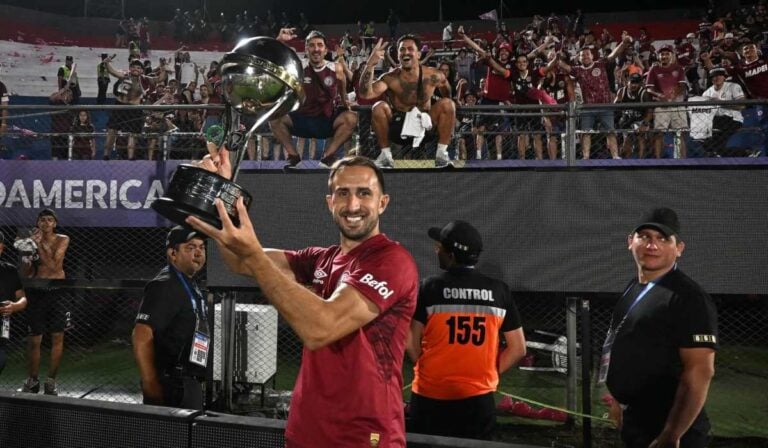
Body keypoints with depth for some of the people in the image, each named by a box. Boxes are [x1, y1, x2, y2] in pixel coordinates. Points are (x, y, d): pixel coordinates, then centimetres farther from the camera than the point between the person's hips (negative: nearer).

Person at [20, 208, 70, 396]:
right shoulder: (32, 239, 2)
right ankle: (32, 380, 17)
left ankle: (51, 381, 12)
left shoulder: (62, 240, 0)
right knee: (34, 339, 2)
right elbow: (25, 274, -2)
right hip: (37, 292, 1)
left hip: (57, 291, 0)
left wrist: (39, 245, -16)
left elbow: (53, 265, -14)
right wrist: (27, 252, -17)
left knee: (57, 338, 1)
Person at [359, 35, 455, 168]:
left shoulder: (433, 76, -12)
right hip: (398, 128, -1)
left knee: (447, 103, -20)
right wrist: (370, 66, -45)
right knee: (379, 107, -28)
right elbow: (365, 94, -35)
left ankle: (442, 152, -11)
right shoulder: (391, 78, -18)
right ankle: (385, 154, -12)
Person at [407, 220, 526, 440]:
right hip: (478, 399, 2)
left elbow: (411, 343, -6)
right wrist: (488, 373, 12)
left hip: (430, 397, -2)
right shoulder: (499, 290, 1)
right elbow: (518, 348, 4)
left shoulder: (429, 287, -7)